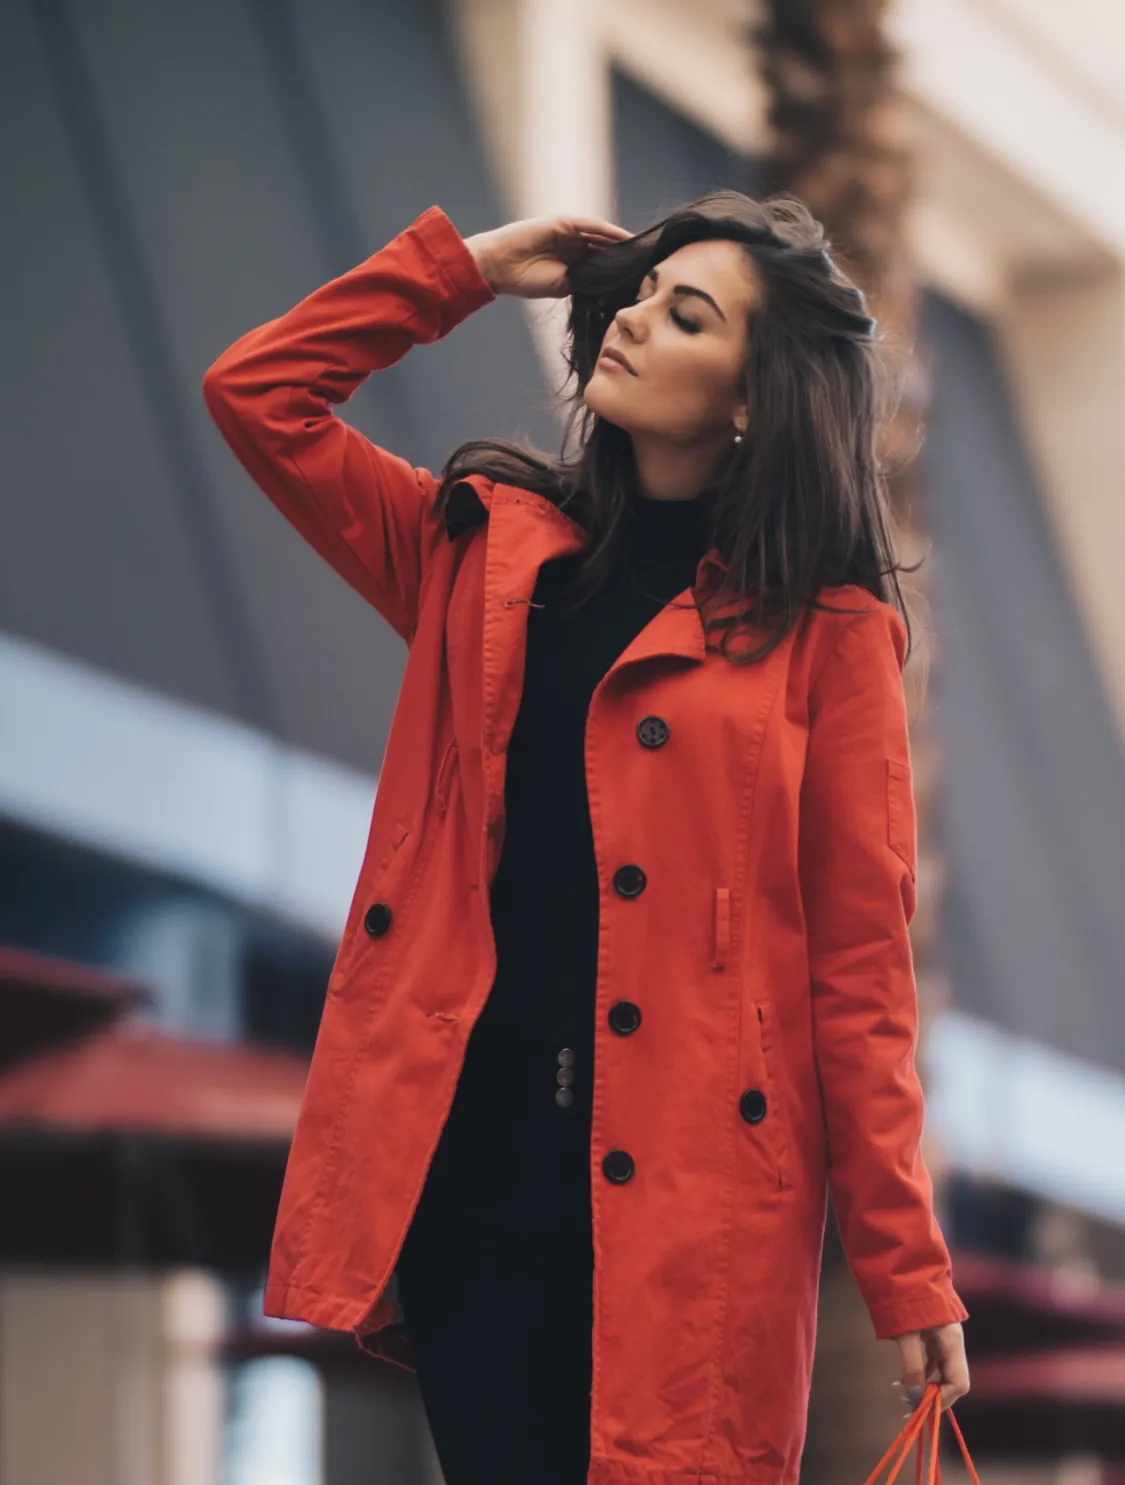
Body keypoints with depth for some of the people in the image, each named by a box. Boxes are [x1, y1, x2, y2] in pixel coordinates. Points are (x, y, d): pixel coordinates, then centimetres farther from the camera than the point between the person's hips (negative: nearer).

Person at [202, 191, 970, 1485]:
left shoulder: (823, 631, 0)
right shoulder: (486, 554, 13)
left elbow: (861, 962, -2)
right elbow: (257, 394, 13)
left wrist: (906, 1270, -5)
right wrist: (464, 266, 12)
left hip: (685, 1184, -3)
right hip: (469, 1155, 3)